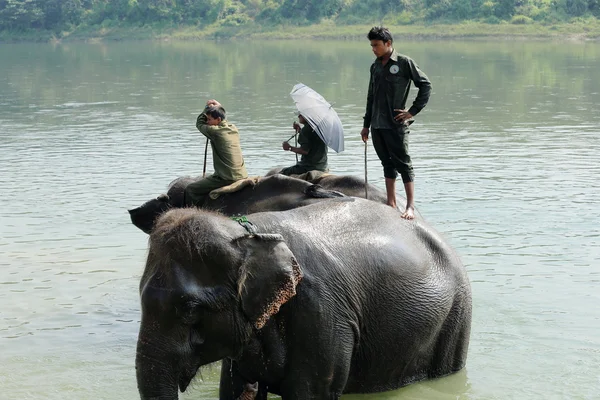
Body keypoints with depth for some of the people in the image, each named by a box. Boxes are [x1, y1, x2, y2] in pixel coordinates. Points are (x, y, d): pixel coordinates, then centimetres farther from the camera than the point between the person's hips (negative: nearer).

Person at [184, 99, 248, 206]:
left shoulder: (215, 131, -13)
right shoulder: (233, 129, 8)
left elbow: (199, 123, 7)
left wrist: (207, 108, 18)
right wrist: (219, 108, 25)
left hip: (226, 178, -9)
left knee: (190, 190, -5)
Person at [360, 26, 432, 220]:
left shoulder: (404, 63, -5)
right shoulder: (375, 66, 13)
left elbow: (425, 85, -4)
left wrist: (413, 111, -9)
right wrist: (366, 124, 18)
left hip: (396, 124, -6)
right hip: (377, 125, 6)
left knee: (403, 164, -4)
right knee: (387, 164, 11)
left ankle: (410, 206, -2)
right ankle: (391, 204, 15)